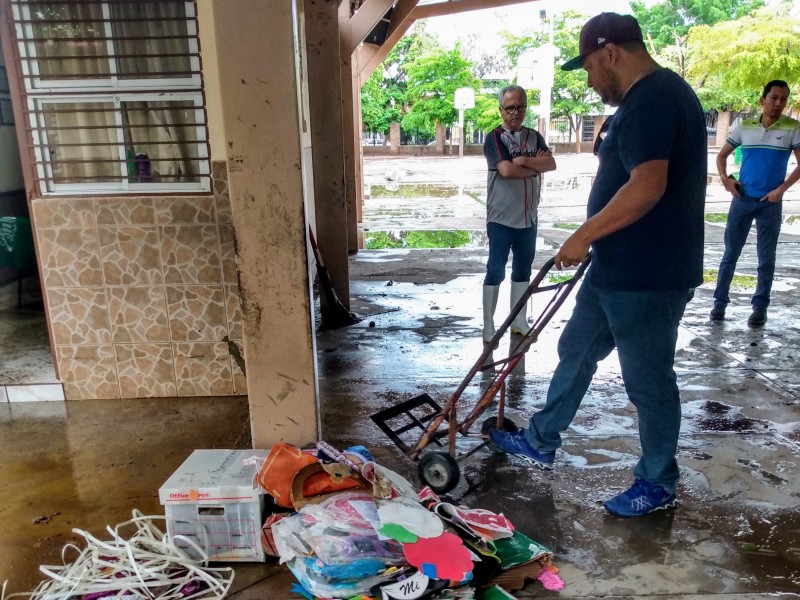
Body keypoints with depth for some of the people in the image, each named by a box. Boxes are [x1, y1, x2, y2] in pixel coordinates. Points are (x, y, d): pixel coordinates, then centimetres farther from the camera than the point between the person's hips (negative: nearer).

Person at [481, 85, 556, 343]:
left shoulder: (534, 136, 12)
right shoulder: (495, 138, -5)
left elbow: (551, 164, -2)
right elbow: (506, 170, -20)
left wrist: (524, 160, -16)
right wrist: (536, 164, -7)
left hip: (528, 218, 6)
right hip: (501, 218, -6)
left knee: (523, 270, 13)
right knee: (496, 271, -1)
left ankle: (519, 321, 25)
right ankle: (488, 325, 6)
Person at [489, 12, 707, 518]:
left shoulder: (653, 99, -19)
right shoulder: (648, 96, 14)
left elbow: (647, 187, -30)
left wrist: (584, 236, -20)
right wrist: (595, 240, 24)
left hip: (648, 277, -11)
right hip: (618, 269, 11)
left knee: (648, 380, 5)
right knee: (576, 353, 18)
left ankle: (659, 485, 26)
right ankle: (541, 442, 35)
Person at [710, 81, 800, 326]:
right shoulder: (743, 126, 3)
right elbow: (722, 155, 13)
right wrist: (724, 178, -3)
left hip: (771, 204, -1)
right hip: (742, 200, 1)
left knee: (766, 258, 4)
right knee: (730, 254, 4)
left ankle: (760, 307, 13)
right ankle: (720, 302, 13)